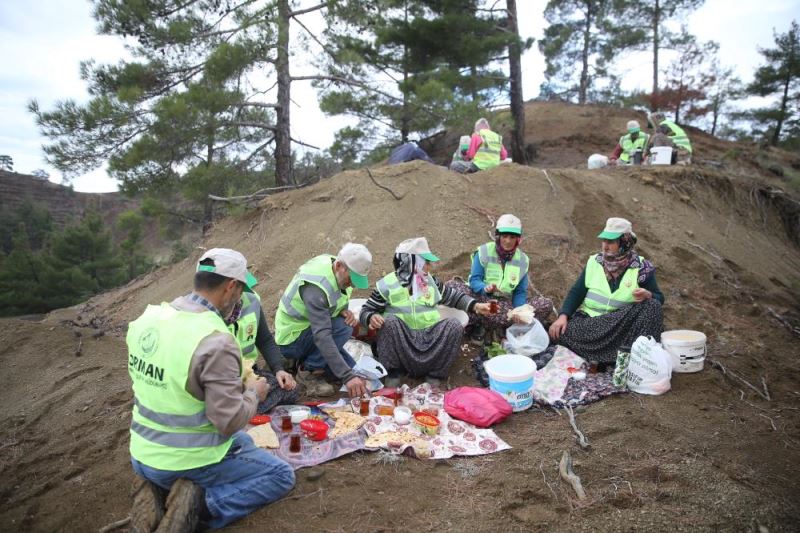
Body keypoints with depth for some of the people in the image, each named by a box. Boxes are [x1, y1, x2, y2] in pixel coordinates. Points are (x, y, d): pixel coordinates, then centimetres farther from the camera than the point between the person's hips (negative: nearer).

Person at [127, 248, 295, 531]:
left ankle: (157, 488, 11)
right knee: (281, 476, 11)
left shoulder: (147, 318, -4)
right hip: (188, 461, -7)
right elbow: (230, 421, -25)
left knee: (242, 441, 31)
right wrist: (253, 393, -4)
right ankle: (199, 503, -6)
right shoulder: (216, 341, -28)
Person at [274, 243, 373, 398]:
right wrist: (347, 376, -44)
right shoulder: (316, 287, -34)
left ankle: (306, 359, 14)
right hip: (290, 340, -8)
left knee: (351, 370, -1)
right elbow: (321, 336, -40)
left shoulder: (341, 273, -8)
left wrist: (345, 312, -17)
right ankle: (310, 372, -13)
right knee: (343, 328, -30)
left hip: (309, 330, 8)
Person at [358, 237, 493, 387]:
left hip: (429, 338, 3)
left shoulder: (431, 281, 10)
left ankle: (435, 374, -7)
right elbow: (365, 311, 0)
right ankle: (392, 372, -14)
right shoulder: (387, 284, -2)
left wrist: (476, 306, 5)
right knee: (389, 321, -31)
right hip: (402, 341, -3)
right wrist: (371, 318, -23)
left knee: (455, 325, -21)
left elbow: (453, 297, 20)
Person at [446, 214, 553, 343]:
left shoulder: (522, 260, 2)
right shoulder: (484, 252, -6)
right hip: (481, 299, -2)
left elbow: (520, 292, 1)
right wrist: (485, 288, -34)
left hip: (506, 303, 3)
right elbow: (474, 280, -10)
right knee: (452, 285, -29)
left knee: (546, 304, -20)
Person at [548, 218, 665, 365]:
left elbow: (659, 299, 4)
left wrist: (647, 295, -21)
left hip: (623, 326, -1)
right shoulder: (594, 262, 5)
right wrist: (563, 316, -12)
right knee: (563, 332, -27)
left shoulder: (641, 268, 1)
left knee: (652, 306, -24)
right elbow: (576, 292, 5)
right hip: (590, 321, 1)